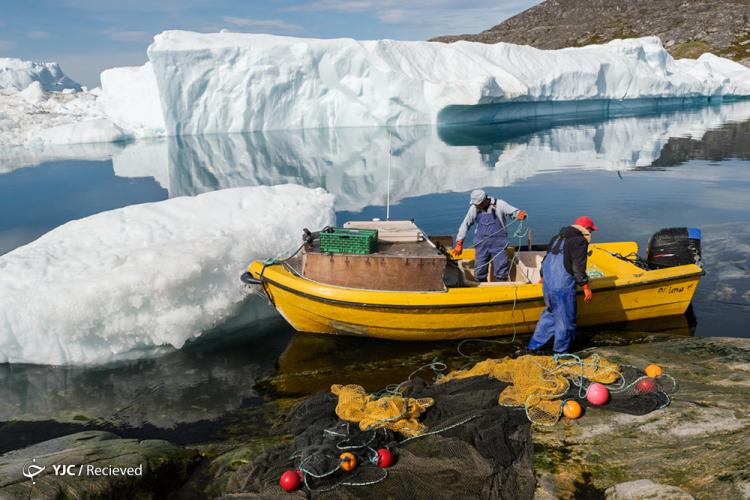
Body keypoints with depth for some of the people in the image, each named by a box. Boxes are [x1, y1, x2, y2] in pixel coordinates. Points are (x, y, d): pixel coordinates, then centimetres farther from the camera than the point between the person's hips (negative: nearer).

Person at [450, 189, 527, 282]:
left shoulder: (499, 205, -8)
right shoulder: (474, 208, 0)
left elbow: (515, 211, -5)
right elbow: (465, 225, 8)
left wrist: (521, 214, -31)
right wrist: (459, 244, 5)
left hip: (498, 245, -3)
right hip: (482, 245, 3)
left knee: (501, 274, -2)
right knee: (479, 273, 7)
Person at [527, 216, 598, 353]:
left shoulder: (557, 238, 18)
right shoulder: (580, 241, -7)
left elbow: (546, 260, 23)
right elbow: (578, 267, -14)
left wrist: (543, 277, 35)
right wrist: (586, 288, -10)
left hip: (547, 284, 9)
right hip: (563, 287, -8)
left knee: (551, 313, 21)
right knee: (565, 319, 4)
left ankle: (534, 345, 23)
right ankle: (560, 352, 13)